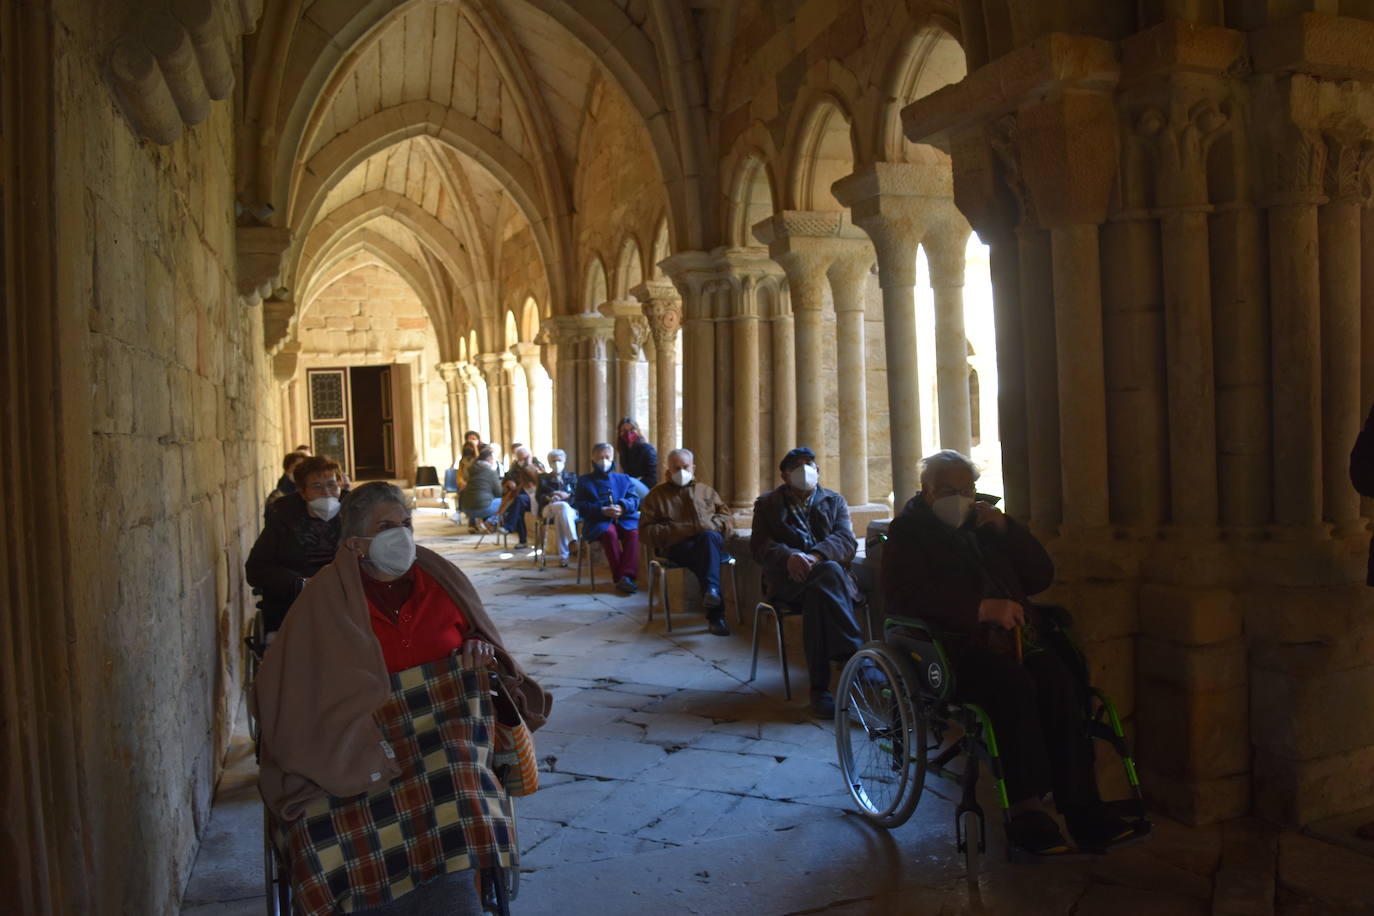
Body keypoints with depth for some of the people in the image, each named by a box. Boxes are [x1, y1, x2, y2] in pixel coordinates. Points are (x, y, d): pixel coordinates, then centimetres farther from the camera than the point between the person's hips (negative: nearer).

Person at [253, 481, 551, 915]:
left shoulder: (442, 579, 10)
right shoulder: (329, 598, 3)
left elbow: (484, 641, 23)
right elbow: (283, 685, -1)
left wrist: (480, 654, -3)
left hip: (444, 729, 2)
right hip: (364, 745, -2)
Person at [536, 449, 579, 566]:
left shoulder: (572, 477, 26)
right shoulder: (544, 478, 25)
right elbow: (538, 496, 9)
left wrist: (568, 495, -12)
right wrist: (548, 498, -15)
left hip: (570, 509, 1)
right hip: (549, 508, -1)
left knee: (560, 516, -38)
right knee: (563, 506, -38)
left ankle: (563, 556, -44)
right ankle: (573, 539, -53)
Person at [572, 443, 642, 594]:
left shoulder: (623, 479, 22)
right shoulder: (584, 481, 15)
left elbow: (634, 499, 10)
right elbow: (580, 506, 3)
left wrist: (622, 507, -14)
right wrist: (602, 511, -13)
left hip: (623, 518, 2)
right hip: (598, 521, -2)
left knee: (633, 532, -31)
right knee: (609, 533, -36)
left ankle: (627, 576, -37)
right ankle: (619, 577, -31)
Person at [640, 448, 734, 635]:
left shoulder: (706, 491, 29)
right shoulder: (657, 495, 20)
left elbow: (726, 517, 22)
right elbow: (647, 530, 10)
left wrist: (711, 525, -2)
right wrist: (675, 531, -7)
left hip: (711, 539, 2)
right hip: (678, 546, -2)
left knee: (709, 537, -38)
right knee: (705, 555, -37)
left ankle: (711, 591, -54)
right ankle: (716, 614, -48)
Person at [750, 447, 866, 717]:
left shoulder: (835, 501, 21)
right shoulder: (767, 503, 20)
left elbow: (846, 541, 1)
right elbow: (759, 545, 3)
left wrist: (816, 556, -22)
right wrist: (788, 556, -21)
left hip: (831, 572, 1)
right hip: (787, 579, -1)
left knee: (817, 594, -37)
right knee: (829, 573, -35)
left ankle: (819, 687, -34)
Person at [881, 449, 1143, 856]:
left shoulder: (985, 525, 26)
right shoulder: (909, 532, 8)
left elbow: (1041, 576, 21)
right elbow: (905, 594, -11)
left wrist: (1006, 528, 6)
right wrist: (981, 608, -18)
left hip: (1016, 638, 5)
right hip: (957, 646, -5)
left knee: (1061, 685, -24)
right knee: (1014, 685, -33)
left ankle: (1080, 805, -23)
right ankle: (1026, 810, -29)